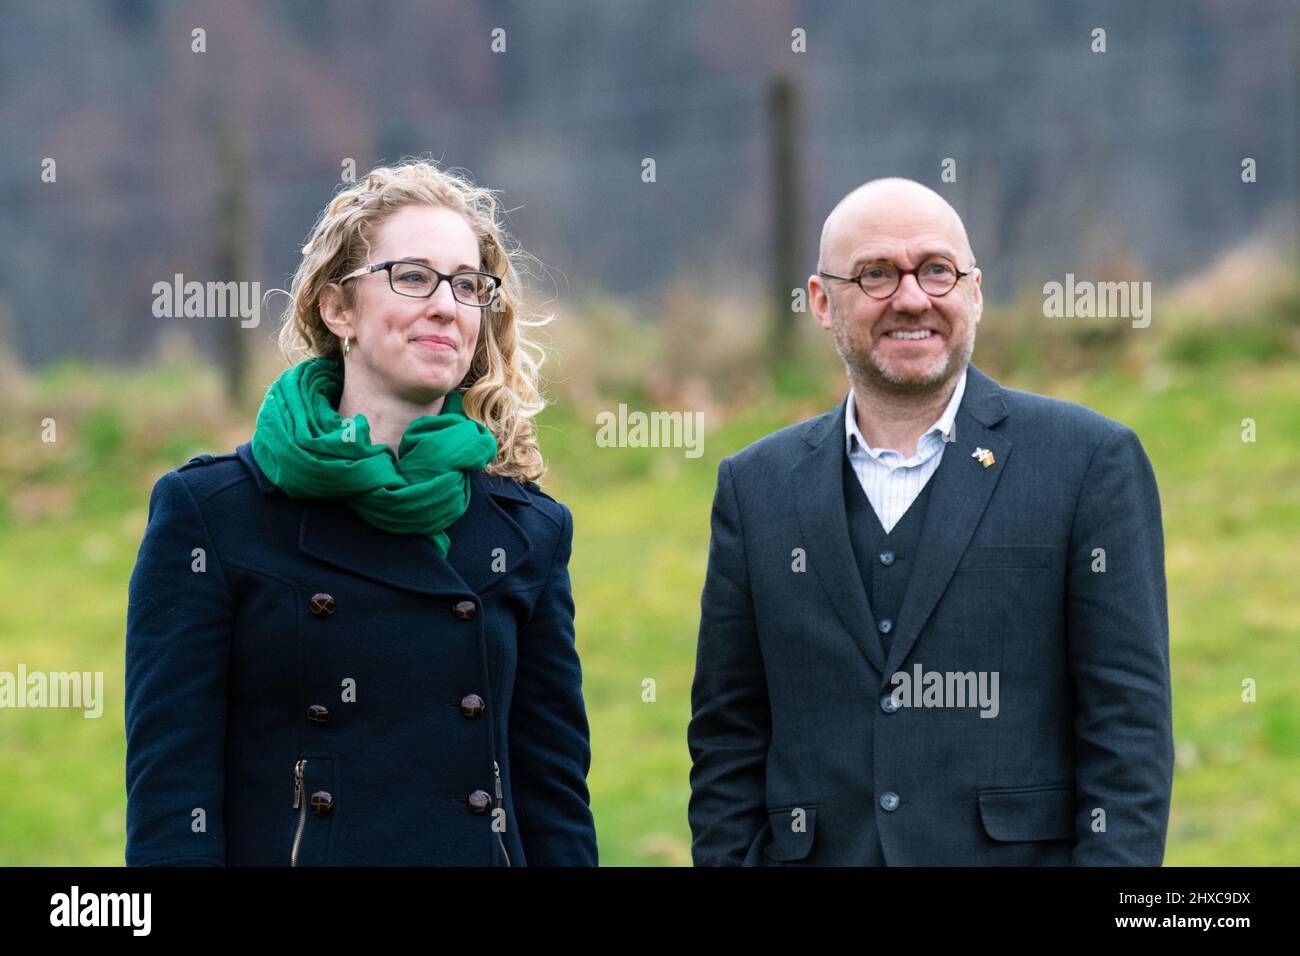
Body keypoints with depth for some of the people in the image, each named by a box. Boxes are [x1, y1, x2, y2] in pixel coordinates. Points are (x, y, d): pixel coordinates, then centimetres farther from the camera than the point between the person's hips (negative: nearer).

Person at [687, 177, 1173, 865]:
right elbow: (727, 740, 11)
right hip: (819, 857, 3)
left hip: (1022, 856, -2)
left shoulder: (1090, 461, 0)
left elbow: (1129, 725, -4)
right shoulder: (756, 486, 10)